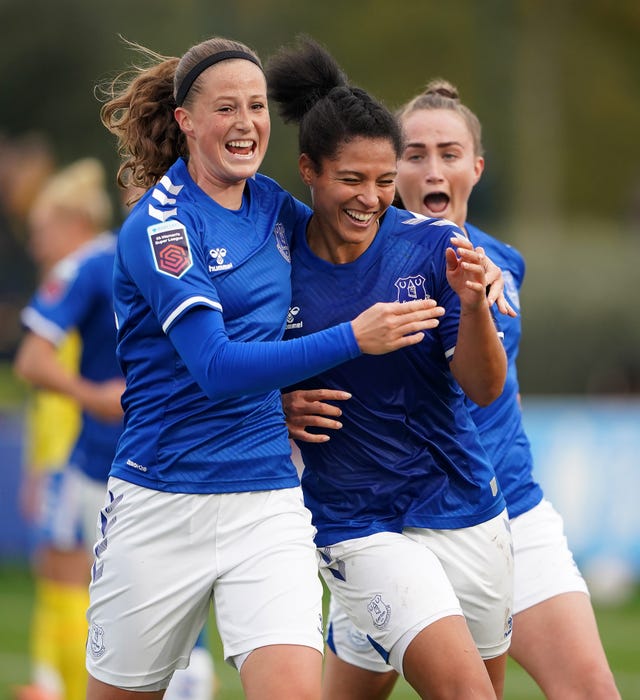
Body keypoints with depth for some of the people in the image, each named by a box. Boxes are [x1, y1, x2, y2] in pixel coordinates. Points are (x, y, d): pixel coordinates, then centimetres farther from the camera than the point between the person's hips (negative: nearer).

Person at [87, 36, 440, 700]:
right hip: (161, 504, -4)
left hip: (268, 501, 4)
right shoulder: (158, 226, -11)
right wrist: (352, 338, -29)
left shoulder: (273, 205, 8)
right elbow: (216, 368, -21)